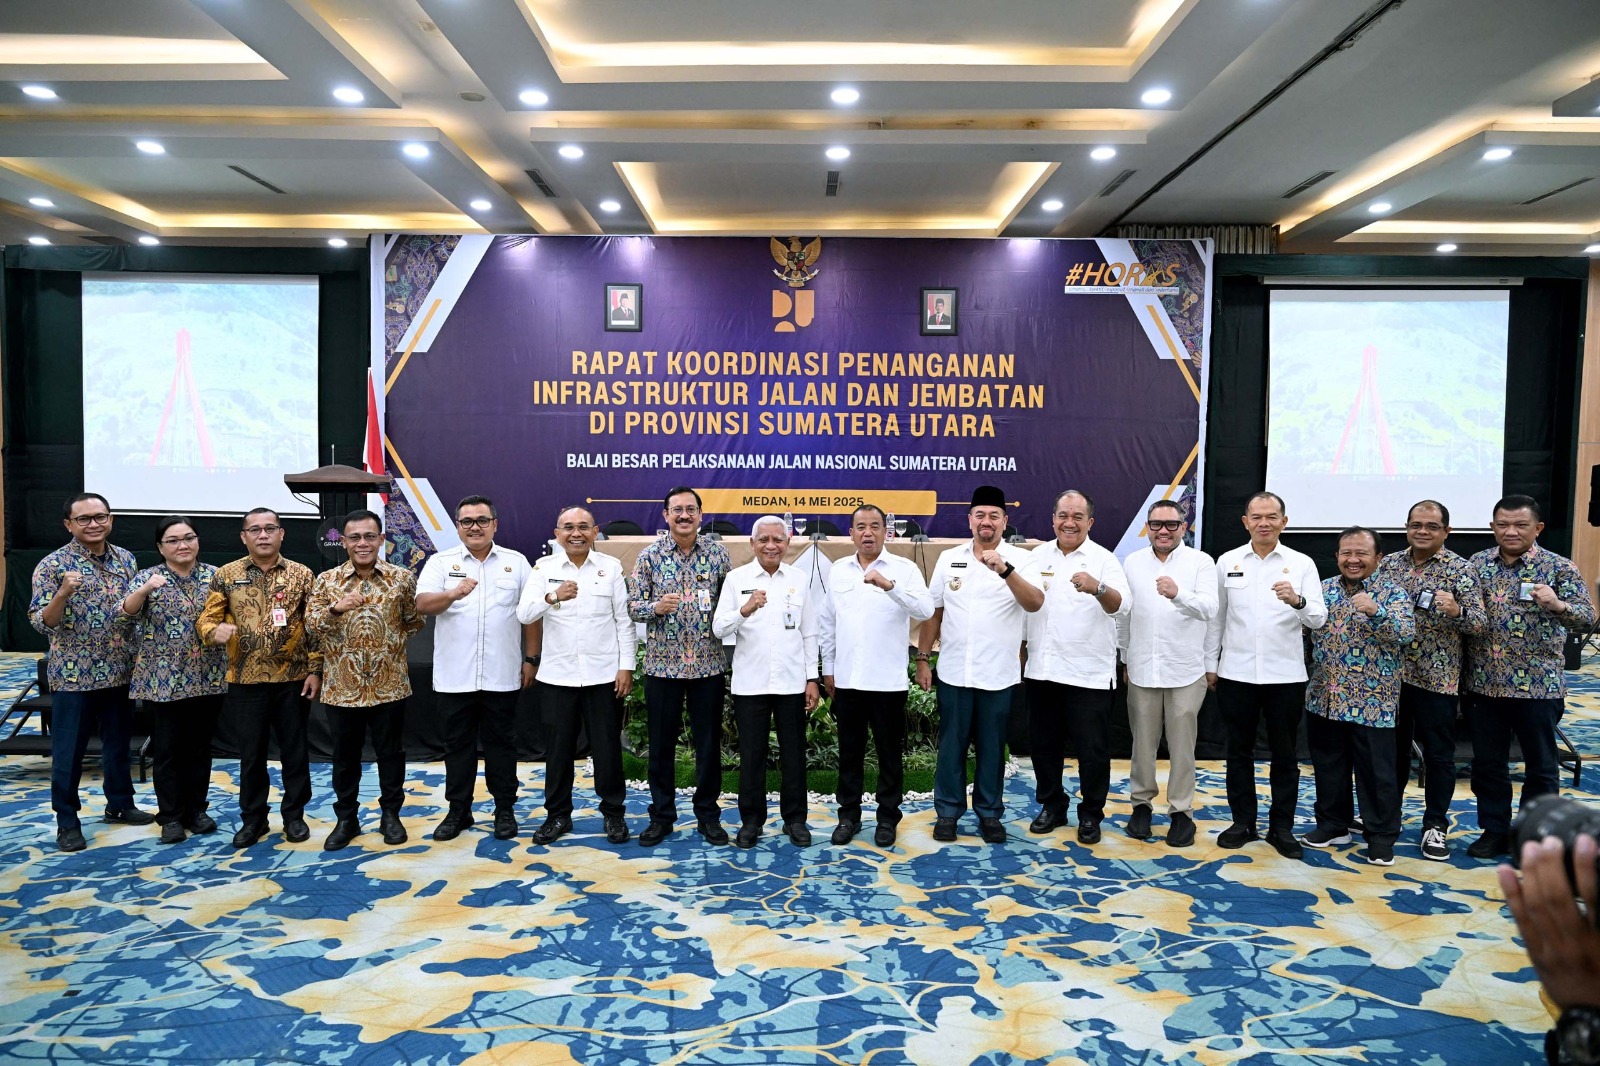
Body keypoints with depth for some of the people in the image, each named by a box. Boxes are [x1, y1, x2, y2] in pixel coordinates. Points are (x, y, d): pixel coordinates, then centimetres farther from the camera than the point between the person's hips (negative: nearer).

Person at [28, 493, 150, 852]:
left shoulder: (126, 559, 4)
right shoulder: (53, 564, -10)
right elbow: (41, 623, -14)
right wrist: (63, 593, -31)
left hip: (120, 672, 5)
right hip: (74, 675, -4)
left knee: (119, 743, 17)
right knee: (68, 751, 6)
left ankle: (120, 804, 32)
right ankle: (67, 822, 18)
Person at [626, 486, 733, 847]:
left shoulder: (718, 553, 1)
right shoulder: (649, 556, -1)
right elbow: (633, 605, -2)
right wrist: (656, 607, -21)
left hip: (708, 664, 1)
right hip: (662, 664, 0)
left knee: (709, 743, 8)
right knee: (661, 743, 9)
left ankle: (708, 814, 23)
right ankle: (661, 814, 23)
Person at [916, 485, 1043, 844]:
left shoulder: (1019, 560, -4)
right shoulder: (949, 558, 4)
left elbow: (1035, 603, -21)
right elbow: (933, 611, 9)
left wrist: (1005, 569, -36)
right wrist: (922, 659, 6)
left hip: (998, 675, -1)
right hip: (954, 672, 2)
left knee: (992, 747, 10)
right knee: (951, 745, 9)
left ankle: (990, 814, 24)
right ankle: (948, 812, 22)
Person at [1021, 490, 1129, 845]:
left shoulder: (1104, 560, -5)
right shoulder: (1037, 557, 6)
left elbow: (1120, 606, -21)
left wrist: (1098, 588, -40)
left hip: (1088, 674, -4)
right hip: (1042, 669, 4)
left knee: (1092, 748, 3)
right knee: (1044, 743, 14)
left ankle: (1090, 815, 20)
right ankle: (1052, 806, 30)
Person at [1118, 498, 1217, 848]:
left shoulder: (1201, 562, -2)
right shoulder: (1133, 563, 6)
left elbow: (1209, 609, -15)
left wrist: (1178, 594, -34)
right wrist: (1125, 659, 13)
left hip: (1185, 671, -2)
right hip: (1142, 668, 2)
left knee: (1182, 745, 5)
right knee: (1143, 741, 10)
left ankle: (1181, 811, 16)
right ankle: (1142, 803, 24)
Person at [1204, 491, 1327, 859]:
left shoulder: (1302, 564, 0)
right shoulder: (1227, 562, 3)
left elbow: (1318, 619, -7)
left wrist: (1297, 600, -27)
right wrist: (1210, 664, 8)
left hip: (1285, 675, -1)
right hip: (1236, 673, 1)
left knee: (1284, 755, 8)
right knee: (1239, 751, 10)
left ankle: (1282, 827, 20)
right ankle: (1243, 822, 22)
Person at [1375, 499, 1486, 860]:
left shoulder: (1460, 569, -6)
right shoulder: (1389, 564, 5)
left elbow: (1480, 623, -11)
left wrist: (1457, 611, -31)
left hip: (1437, 677, -3)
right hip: (1391, 674, 3)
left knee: (1439, 754, 6)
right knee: (1392, 748, 15)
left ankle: (1435, 824, 19)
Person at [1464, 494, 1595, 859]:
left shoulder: (1559, 567, -6)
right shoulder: (1477, 564, 3)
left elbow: (1588, 615, -11)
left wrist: (1557, 605, -31)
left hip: (1538, 684, -3)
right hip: (1484, 683, 3)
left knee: (1540, 765, 10)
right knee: (1487, 762, 11)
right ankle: (1494, 831, 25)